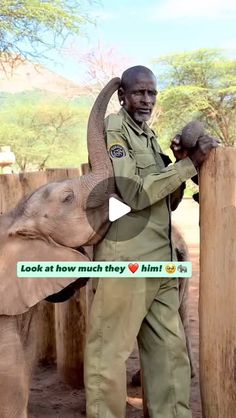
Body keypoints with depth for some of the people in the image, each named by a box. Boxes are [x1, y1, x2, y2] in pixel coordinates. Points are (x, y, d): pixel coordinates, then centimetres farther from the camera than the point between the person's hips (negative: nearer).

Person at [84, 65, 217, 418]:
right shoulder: (112, 131, -7)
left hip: (159, 260, 8)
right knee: (110, 350, 1)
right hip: (127, 260, -8)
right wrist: (189, 164, -14)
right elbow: (135, 193, -18)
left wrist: (182, 164, 1)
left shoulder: (150, 136, 17)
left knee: (170, 347, 11)